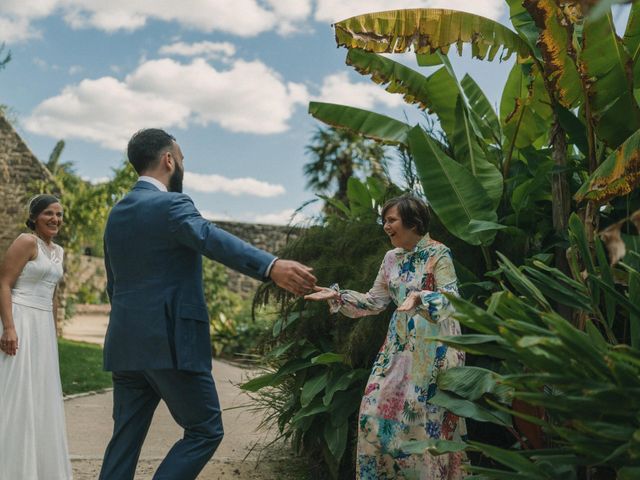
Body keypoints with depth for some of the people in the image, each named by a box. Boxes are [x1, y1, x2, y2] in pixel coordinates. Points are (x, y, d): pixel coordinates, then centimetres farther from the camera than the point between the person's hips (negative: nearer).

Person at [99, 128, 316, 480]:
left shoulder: (117, 213, 15)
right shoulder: (171, 205, -10)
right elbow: (212, 239, -30)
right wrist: (272, 267, -44)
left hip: (125, 343, 8)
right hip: (170, 342, -8)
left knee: (125, 439, 13)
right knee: (205, 431, 4)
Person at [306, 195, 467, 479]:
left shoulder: (438, 254, -10)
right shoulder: (392, 258, 9)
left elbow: (451, 300, -19)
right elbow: (374, 301, 12)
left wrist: (419, 298, -37)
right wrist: (337, 296, 2)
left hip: (434, 346, -6)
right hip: (400, 342, 7)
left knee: (428, 417, -1)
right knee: (378, 408, 5)